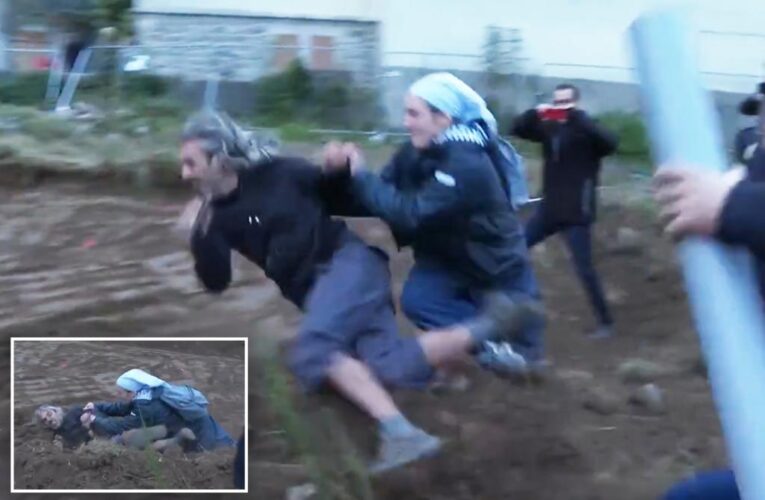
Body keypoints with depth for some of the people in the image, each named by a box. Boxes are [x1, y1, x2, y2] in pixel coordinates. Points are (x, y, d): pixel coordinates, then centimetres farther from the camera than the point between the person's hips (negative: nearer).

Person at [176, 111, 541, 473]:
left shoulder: (279, 175, -3)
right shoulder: (216, 218, 10)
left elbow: (341, 198, 7)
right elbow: (217, 282, 4)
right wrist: (198, 236, -10)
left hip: (349, 262, -5)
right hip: (318, 292, 5)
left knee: (310, 352, -30)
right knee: (393, 367, -18)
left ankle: (399, 431, -33)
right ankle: (487, 327, -8)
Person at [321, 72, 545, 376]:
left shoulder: (467, 165, -33)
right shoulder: (415, 154, -8)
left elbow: (411, 214, -39)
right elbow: (374, 201, -9)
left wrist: (361, 175, -33)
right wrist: (343, 174, -27)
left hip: (499, 270, -6)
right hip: (451, 260, 6)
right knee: (416, 299, -18)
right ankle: (491, 341, -1)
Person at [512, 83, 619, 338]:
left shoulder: (586, 129, -9)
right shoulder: (549, 126, 7)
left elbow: (610, 143, -28)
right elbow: (516, 129, 1)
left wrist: (577, 117, -32)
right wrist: (534, 113, -19)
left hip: (577, 213, -6)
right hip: (549, 209, 6)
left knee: (584, 269, -6)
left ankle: (605, 322, 6)